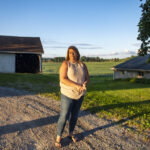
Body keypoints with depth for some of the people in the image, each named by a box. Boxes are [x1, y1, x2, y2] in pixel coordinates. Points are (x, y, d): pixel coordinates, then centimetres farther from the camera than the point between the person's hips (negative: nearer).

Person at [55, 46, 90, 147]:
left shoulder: (82, 65, 1)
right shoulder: (65, 64, -13)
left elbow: (87, 78, 1)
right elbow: (62, 79, -22)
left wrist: (85, 84, -22)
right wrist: (76, 86, -29)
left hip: (80, 94, 5)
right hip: (68, 94, -4)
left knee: (74, 115, 16)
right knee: (64, 117, -1)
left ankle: (71, 134, 36)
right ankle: (58, 137, 18)